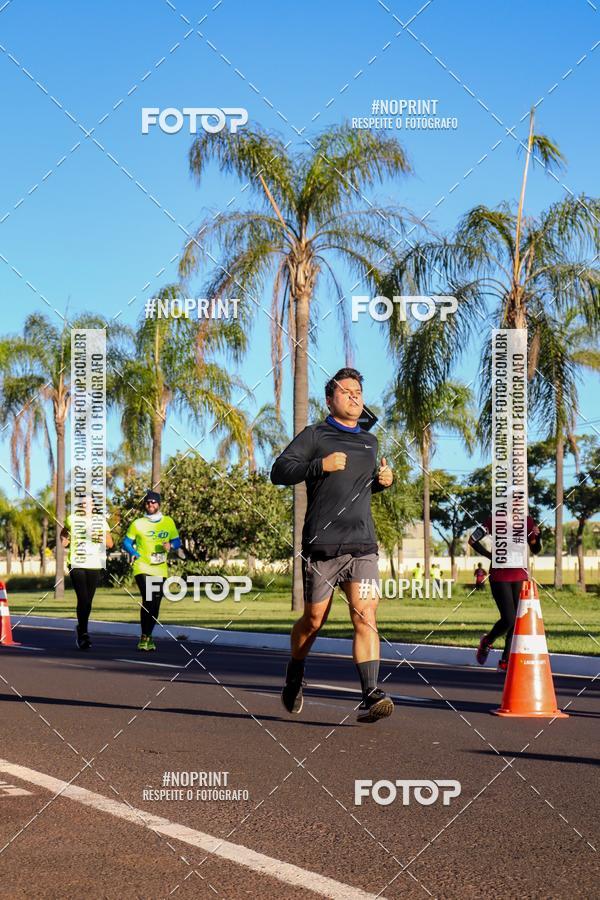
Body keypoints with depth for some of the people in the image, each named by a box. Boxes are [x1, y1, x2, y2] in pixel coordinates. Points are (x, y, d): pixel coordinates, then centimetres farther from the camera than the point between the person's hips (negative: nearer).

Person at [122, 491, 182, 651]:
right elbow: (127, 542, 8)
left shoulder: (168, 522, 8)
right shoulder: (138, 524, 2)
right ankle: (145, 637, -12)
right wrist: (136, 555, -8)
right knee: (147, 600, -20)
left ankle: (148, 636, 22)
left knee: (155, 605, 7)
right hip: (142, 568, -3)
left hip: (160, 570, 3)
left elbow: (177, 542, 14)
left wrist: (170, 545, -9)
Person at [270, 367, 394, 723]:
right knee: (314, 620, 6)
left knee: (366, 615, -13)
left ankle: (371, 697, -20)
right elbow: (279, 471, -5)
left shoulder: (369, 442, 22)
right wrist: (320, 465, -17)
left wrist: (385, 480, 14)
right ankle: (294, 678, 33)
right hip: (323, 546, -3)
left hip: (363, 545, 3)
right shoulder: (315, 436, 5)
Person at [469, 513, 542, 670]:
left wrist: (537, 536, -10)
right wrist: (491, 556, -9)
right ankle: (487, 641, 19)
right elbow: (472, 540, -1)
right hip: (499, 577, -5)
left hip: (520, 576, 5)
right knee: (508, 619, -11)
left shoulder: (527, 521, 5)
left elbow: (535, 550, 11)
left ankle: (506, 660, 13)